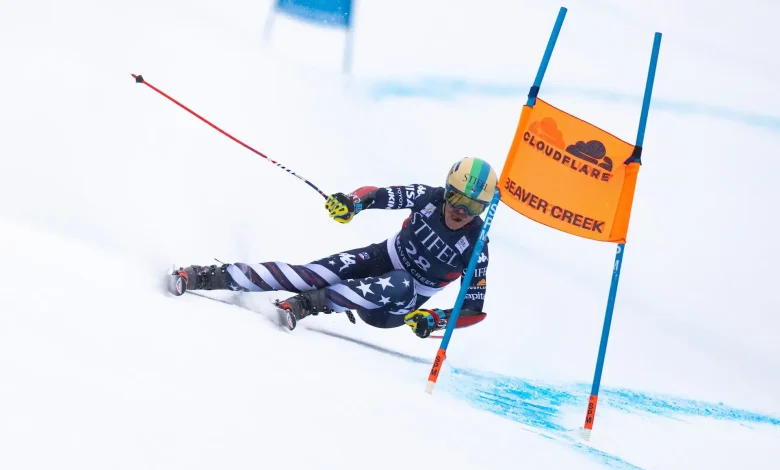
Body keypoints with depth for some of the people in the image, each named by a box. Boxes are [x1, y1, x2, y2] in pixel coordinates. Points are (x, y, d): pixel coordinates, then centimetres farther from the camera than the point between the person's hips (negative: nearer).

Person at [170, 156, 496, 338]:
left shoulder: (475, 249, -19)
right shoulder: (429, 198, -13)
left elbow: (476, 309, -13)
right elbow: (378, 195, -15)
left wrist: (436, 318, -29)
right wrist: (353, 202, -37)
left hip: (398, 305, -3)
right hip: (381, 260, 3)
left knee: (398, 287, -39)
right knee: (315, 273, -20)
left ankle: (309, 304, -34)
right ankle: (213, 277, -19)